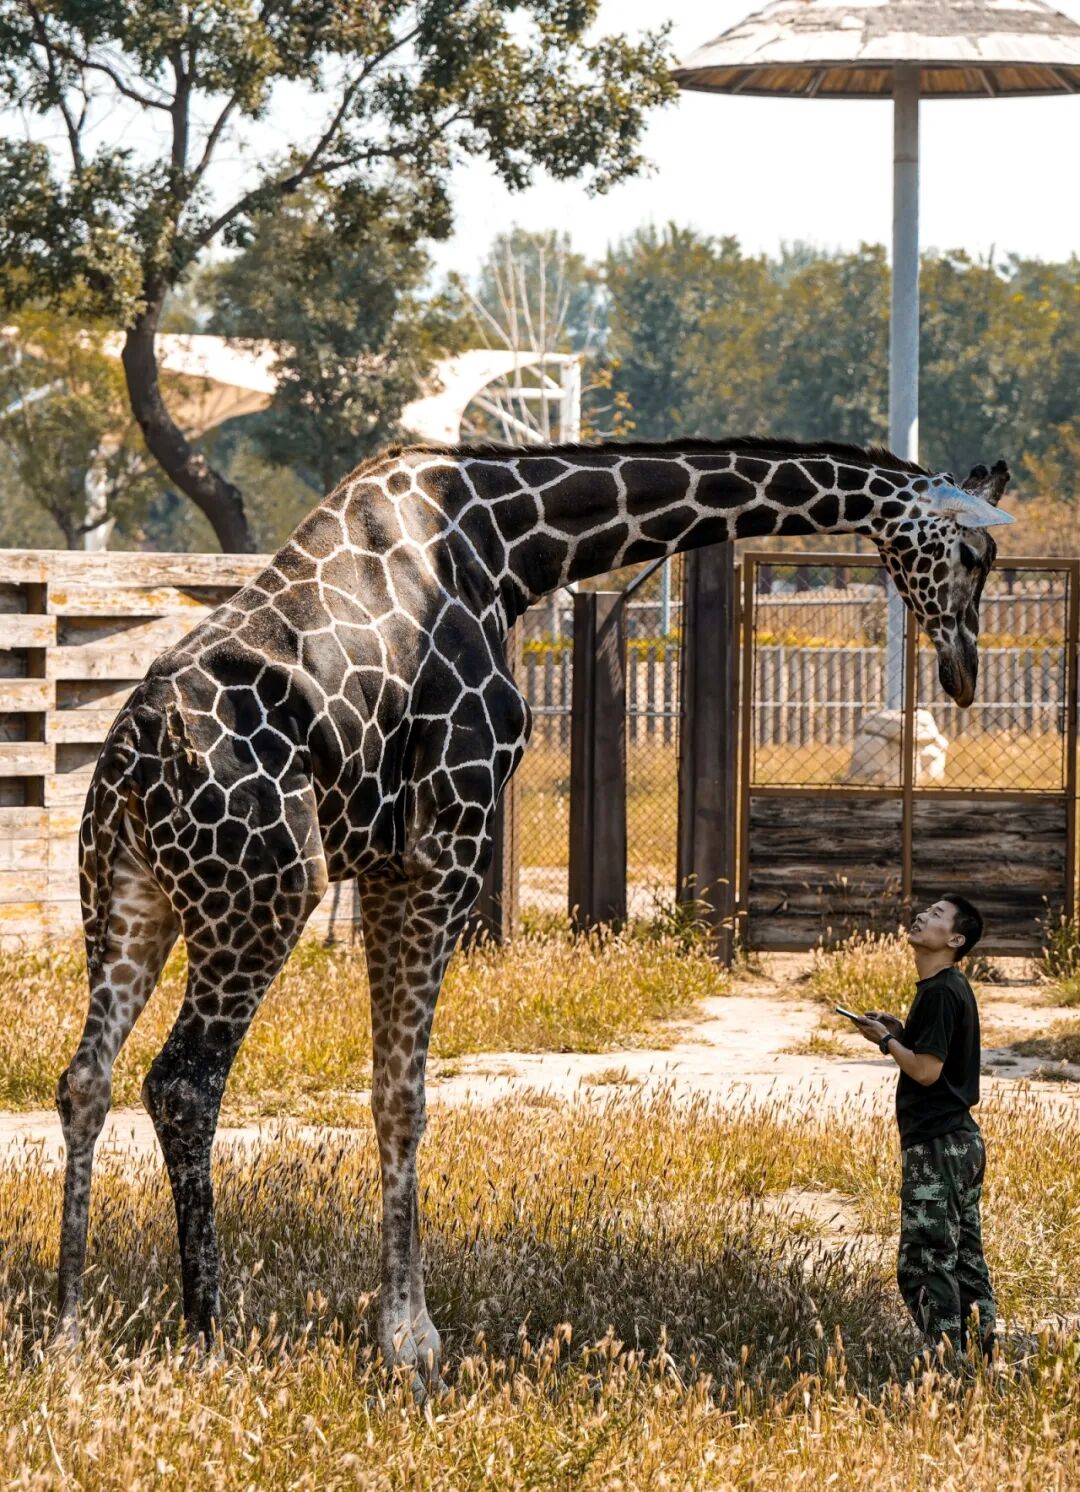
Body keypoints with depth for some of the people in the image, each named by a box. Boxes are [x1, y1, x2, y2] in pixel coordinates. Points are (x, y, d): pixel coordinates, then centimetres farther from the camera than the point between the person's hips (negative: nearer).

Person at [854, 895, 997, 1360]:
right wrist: (902, 1031, 10)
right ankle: (981, 1355, 18)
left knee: (924, 1267, -8)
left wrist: (886, 1039, -7)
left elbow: (927, 1070, -21)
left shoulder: (939, 993, -16)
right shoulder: (954, 988, 14)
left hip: (937, 1146, -10)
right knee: (964, 1260, 14)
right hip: (963, 1141, 10)